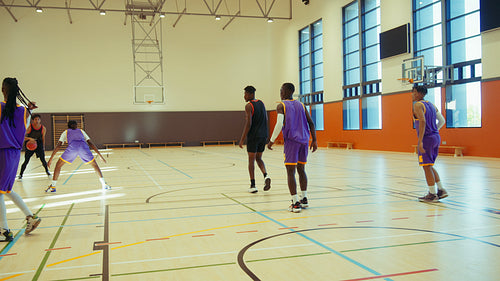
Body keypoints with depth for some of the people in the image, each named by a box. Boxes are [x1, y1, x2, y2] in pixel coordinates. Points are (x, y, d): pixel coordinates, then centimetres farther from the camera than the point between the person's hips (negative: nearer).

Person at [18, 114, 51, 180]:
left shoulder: (43, 128, -8)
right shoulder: (30, 127, -16)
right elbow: (24, 137, -16)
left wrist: (43, 148, 11)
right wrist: (29, 138, -36)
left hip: (39, 144, 2)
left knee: (43, 160, -4)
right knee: (26, 161, -5)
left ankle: (47, 171, 23)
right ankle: (20, 175, 10)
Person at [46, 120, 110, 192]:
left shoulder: (65, 132, 33)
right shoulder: (81, 131, 37)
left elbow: (58, 145, 21)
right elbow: (91, 144, 29)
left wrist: (51, 158, 22)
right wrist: (100, 155, 29)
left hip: (72, 147, -1)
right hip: (83, 147, 1)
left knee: (58, 165, 18)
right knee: (94, 164, 21)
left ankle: (52, 187, 14)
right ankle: (104, 184, 14)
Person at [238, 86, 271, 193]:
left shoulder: (249, 106, -12)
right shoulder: (261, 103, 11)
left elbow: (248, 124, -18)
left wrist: (242, 139, -14)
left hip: (253, 136, -7)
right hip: (263, 135, 7)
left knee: (251, 160, 2)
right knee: (258, 158, 18)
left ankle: (253, 185, 3)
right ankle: (266, 176, -6)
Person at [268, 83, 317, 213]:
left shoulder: (281, 105, -1)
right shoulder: (301, 105, 15)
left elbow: (280, 124, -15)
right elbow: (311, 123, 9)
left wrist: (272, 140, -7)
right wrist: (314, 140, 13)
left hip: (291, 141, -6)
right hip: (304, 140, 6)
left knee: (290, 171, -3)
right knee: (301, 170, 18)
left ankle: (295, 203, -7)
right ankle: (304, 199, 24)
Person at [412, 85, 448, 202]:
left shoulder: (417, 105, -10)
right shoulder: (431, 104, 16)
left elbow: (422, 121, -23)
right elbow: (442, 121, 15)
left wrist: (420, 141, -25)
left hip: (427, 138, -9)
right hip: (436, 137, 9)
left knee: (427, 166, -1)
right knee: (429, 166, 18)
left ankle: (432, 195, 3)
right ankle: (441, 190, 17)